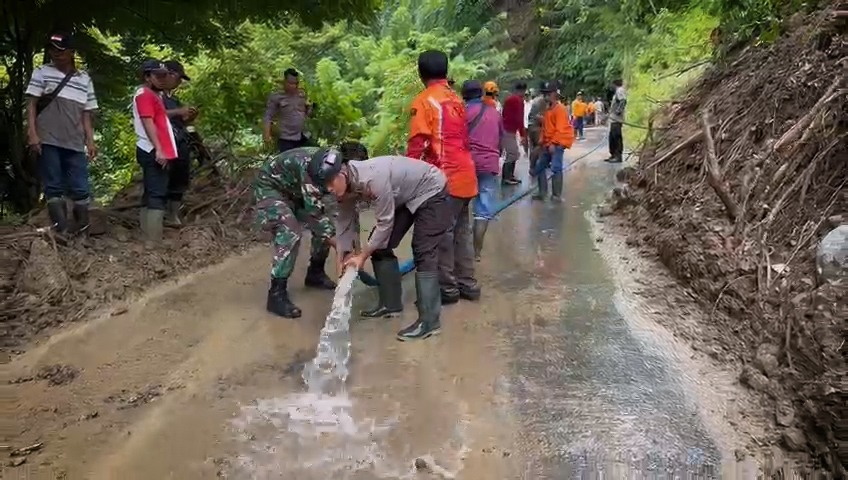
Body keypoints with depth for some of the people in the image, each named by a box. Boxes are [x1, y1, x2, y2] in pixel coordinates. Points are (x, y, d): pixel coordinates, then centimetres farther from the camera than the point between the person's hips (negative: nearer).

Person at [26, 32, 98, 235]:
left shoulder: (84, 79, 13)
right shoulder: (42, 73, 6)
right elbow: (31, 104, 2)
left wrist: (90, 140, 6)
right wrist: (32, 133, -9)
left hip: (75, 143, 2)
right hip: (48, 141, -2)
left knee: (81, 189, 1)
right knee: (54, 188, -1)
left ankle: (83, 233, 8)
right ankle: (61, 232, 0)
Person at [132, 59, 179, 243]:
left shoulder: (154, 95, 23)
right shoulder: (145, 94, -7)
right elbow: (148, 123, -18)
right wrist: (158, 149, -24)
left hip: (159, 152, 11)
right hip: (153, 152, -11)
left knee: (152, 195, 10)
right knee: (157, 195, -14)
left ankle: (147, 238, 15)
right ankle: (153, 242, -17)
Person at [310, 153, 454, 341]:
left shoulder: (373, 178, -37)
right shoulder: (346, 185, -11)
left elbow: (385, 223, -27)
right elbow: (345, 222, 0)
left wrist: (362, 255, -19)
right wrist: (343, 257, -4)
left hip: (431, 192, -9)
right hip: (405, 197, 9)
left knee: (423, 252, -18)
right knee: (380, 245, 5)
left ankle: (429, 320, -18)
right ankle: (390, 303, 17)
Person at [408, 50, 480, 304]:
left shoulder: (424, 101, -7)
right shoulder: (456, 99, 15)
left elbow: (418, 143, -14)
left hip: (445, 178, -7)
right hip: (465, 174, 8)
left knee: (442, 234, 0)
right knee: (462, 231, 14)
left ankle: (447, 288, 6)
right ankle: (467, 283, 21)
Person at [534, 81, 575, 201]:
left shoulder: (560, 109, -12)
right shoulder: (548, 109, 15)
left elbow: (560, 129, -19)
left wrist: (553, 143, -23)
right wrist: (543, 142, 12)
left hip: (558, 143, -10)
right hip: (548, 143, 10)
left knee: (556, 168, -15)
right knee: (539, 167, 10)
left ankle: (557, 195, -11)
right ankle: (542, 192, 16)